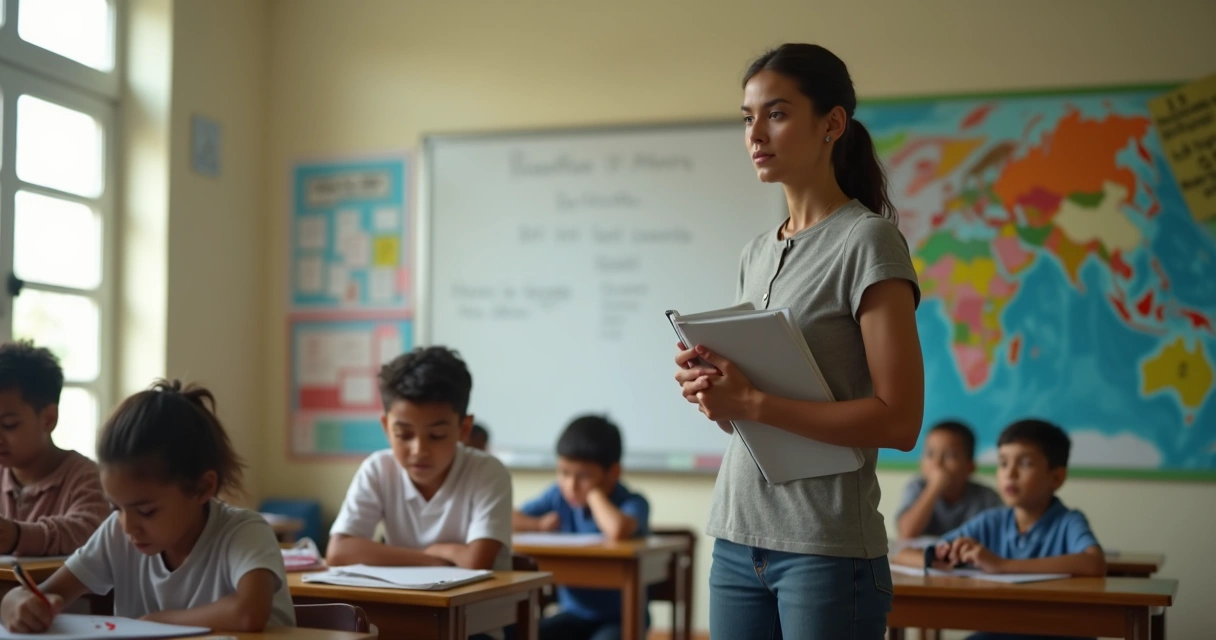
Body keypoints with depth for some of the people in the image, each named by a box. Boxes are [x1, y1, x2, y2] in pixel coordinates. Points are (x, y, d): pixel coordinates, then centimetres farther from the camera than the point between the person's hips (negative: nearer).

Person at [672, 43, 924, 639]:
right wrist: (710, 389, -3)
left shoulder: (867, 240, -8)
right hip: (737, 540, 7)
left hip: (828, 550, -6)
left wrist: (751, 403, -17)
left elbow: (899, 422, -15)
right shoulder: (756, 254, 14)